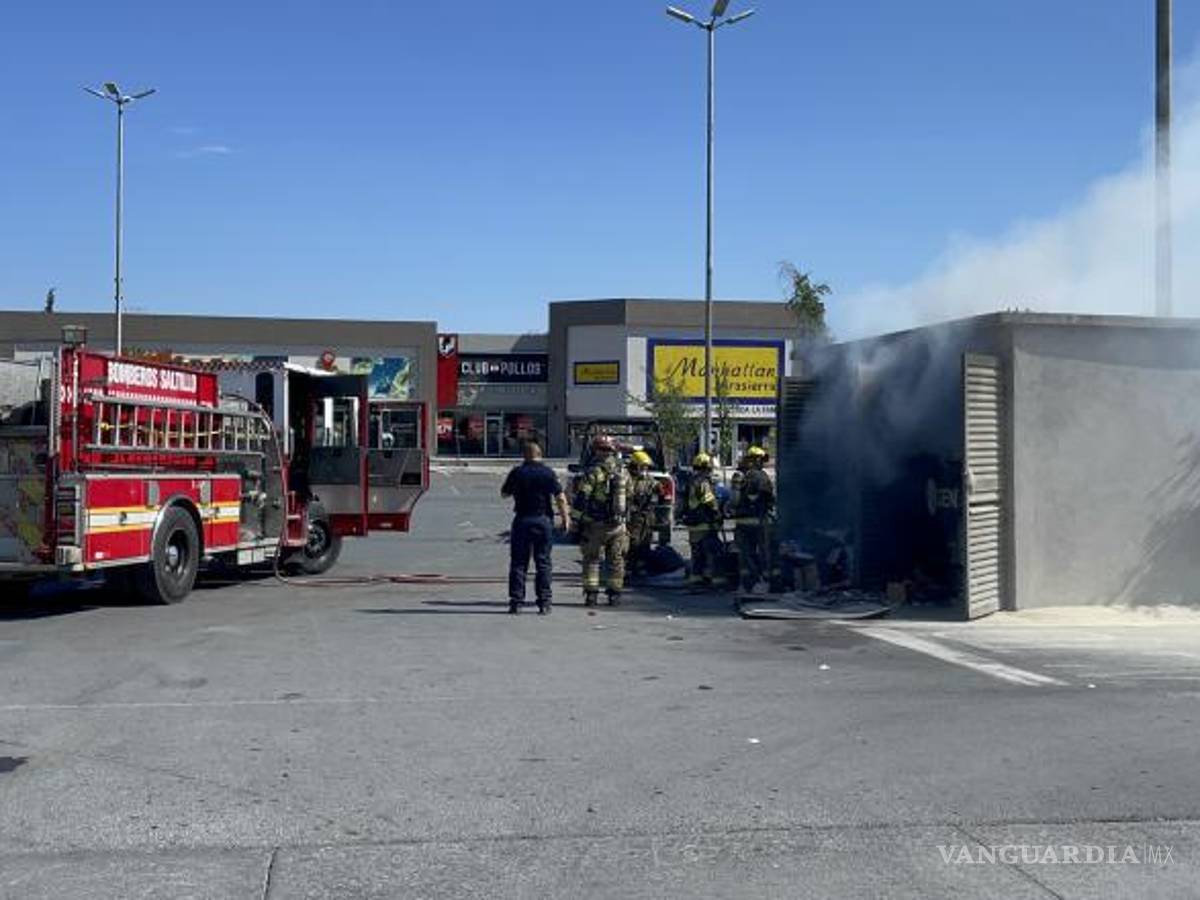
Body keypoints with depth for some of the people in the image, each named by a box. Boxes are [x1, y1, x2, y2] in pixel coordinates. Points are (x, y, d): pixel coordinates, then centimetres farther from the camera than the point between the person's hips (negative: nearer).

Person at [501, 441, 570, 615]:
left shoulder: (517, 472, -1)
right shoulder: (548, 472, -3)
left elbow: (504, 493, 11)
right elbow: (560, 498, -7)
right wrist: (565, 517, 2)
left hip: (522, 520, 0)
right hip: (543, 520, 0)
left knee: (518, 562, 6)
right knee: (543, 563, 6)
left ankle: (516, 601, 4)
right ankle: (544, 603, 5)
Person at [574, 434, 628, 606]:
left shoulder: (593, 472, -12)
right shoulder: (622, 471, 4)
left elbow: (581, 499, -14)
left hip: (596, 524, -4)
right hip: (618, 525, 4)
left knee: (592, 559, 5)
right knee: (616, 560, 12)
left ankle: (591, 593, 2)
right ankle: (614, 594, 14)